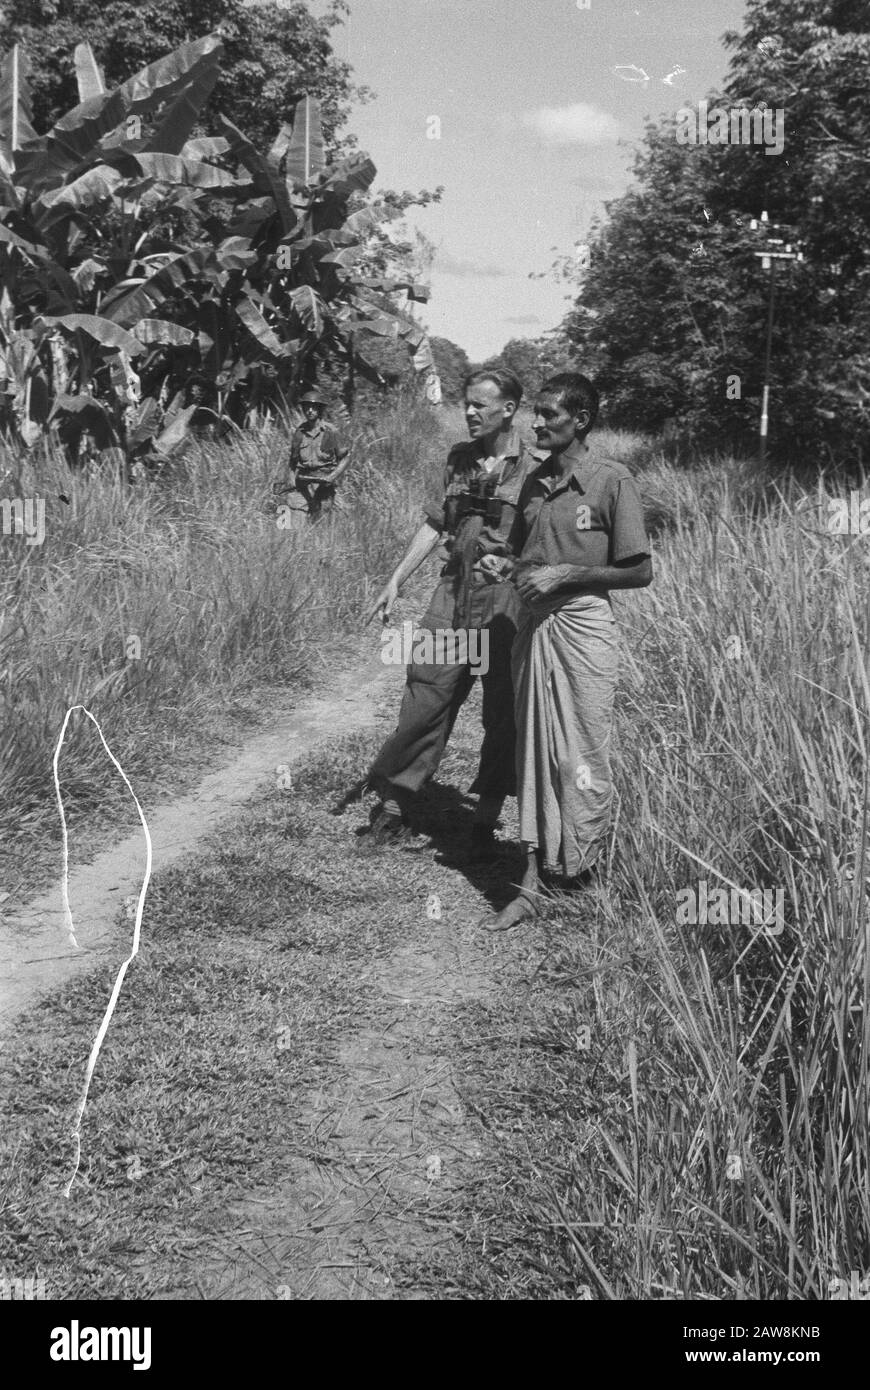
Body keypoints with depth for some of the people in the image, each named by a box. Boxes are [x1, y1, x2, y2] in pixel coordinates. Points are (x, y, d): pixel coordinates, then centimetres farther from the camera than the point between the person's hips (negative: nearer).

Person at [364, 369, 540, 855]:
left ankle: (486, 822, 16)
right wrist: (396, 581, 12)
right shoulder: (460, 458, 11)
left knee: (503, 714, 3)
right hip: (454, 594, 4)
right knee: (425, 698, 3)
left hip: (507, 601, -4)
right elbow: (436, 524, 16)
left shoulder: (535, 467, -6)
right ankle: (396, 803, 13)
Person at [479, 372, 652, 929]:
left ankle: (588, 873, 20)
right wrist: (506, 566, 0)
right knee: (534, 751, 6)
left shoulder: (612, 481, -8)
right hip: (533, 626, 6)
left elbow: (640, 572, -9)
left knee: (583, 756, 1)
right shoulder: (537, 481, 10)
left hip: (584, 626, -6)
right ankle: (534, 878, 11)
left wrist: (565, 574, -15)